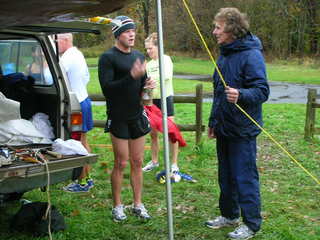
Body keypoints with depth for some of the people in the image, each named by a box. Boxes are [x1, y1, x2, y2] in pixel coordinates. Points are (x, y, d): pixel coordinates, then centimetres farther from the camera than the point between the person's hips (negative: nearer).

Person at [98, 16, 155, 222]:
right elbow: (107, 87, -18)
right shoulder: (108, 57, -9)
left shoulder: (139, 56, 12)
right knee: (121, 163, 0)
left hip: (137, 116, 6)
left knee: (137, 162, 9)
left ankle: (138, 204, 19)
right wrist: (132, 76, -27)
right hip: (118, 118, -6)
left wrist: (147, 85, -2)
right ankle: (117, 206, 14)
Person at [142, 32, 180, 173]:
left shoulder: (165, 59, -6)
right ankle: (154, 161, 23)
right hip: (152, 100, 6)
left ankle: (174, 164, 3)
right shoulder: (148, 64, 11)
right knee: (153, 133, 10)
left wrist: (152, 78, -33)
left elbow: (167, 75, -24)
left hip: (165, 98, -6)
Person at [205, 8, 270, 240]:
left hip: (242, 129, -9)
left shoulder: (251, 55, -16)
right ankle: (229, 215, 33)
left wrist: (240, 95, -41)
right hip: (224, 128, 9)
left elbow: (262, 91, -22)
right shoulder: (225, 54, 12)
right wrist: (213, 121, 22)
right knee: (226, 175, 18)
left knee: (245, 177, -1)